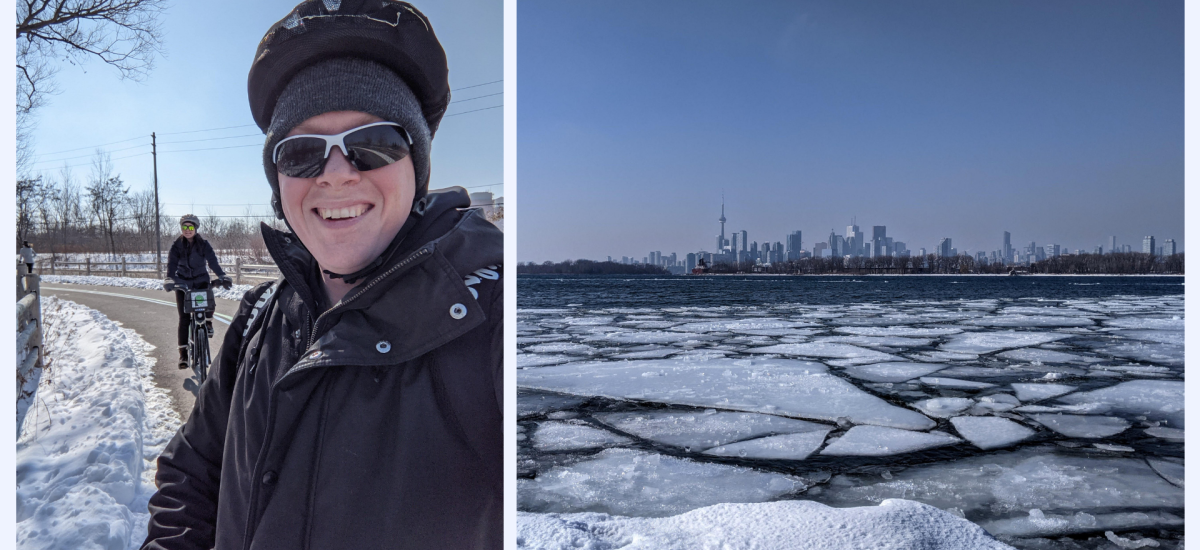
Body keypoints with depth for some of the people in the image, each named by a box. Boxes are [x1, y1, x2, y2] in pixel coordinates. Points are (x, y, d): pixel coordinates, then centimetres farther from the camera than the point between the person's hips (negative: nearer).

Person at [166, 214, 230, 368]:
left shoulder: (203, 244, -7)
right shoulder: (176, 245, -6)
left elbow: (212, 261, -18)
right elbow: (171, 264, -18)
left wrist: (222, 276, -36)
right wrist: (170, 279, -37)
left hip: (201, 281, 0)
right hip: (182, 283, 0)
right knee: (184, 318, -6)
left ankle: (208, 322, 5)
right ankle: (183, 353, -1)